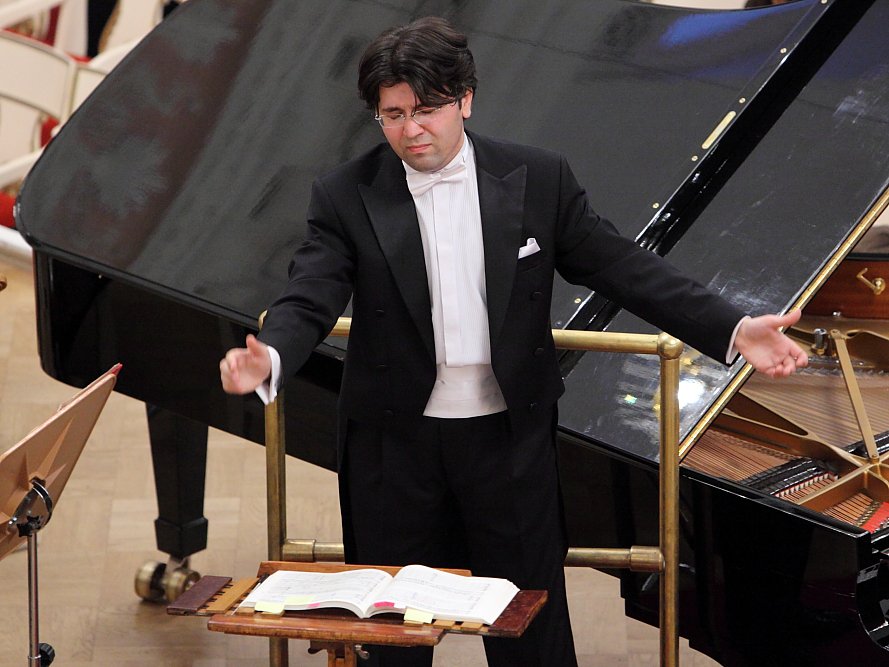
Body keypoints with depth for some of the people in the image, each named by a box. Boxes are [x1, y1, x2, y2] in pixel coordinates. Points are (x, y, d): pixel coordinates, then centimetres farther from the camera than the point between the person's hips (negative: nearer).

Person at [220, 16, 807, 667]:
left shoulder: (539, 179, -4)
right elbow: (309, 300, -15)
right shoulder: (346, 197, -6)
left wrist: (734, 329, -12)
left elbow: (621, 266, -3)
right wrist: (267, 358, -39)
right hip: (396, 444, 0)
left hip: (510, 437, 0)